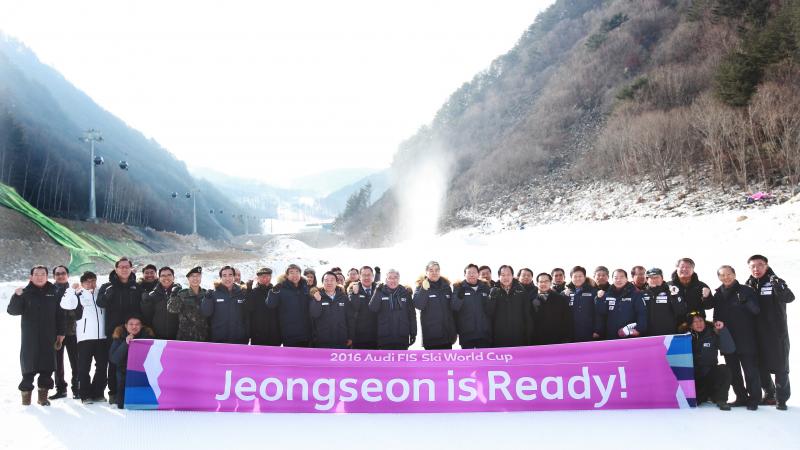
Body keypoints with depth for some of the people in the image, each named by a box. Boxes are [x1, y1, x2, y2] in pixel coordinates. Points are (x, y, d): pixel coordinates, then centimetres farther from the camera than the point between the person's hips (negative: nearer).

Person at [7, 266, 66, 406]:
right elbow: (12, 311, -6)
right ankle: (26, 393, 13)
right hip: (30, 338, -1)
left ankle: (43, 395, 14)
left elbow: (60, 314, 9)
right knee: (29, 368, 0)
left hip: (48, 338, 2)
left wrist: (60, 333, 6)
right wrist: (16, 296, -23)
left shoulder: (53, 293, 6)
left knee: (47, 368, 3)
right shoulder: (25, 293, 2)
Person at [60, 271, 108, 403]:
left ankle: (98, 393, 17)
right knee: (84, 367, -1)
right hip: (85, 337, -3)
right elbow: (65, 305, -11)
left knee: (102, 366, 7)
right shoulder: (79, 296, 4)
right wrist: (72, 290, -14)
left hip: (102, 336, 3)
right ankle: (86, 395, 7)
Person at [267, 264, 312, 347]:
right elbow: (270, 304, -17)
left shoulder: (305, 287, 8)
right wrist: (275, 289, -28)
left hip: (305, 333, 4)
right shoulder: (282, 288, -5)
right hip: (289, 335, -4)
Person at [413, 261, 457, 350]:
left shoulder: (446, 286, 11)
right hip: (431, 334, -4)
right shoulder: (421, 287, -1)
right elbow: (418, 305, -15)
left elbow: (453, 308, 15)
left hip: (447, 333, 4)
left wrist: (454, 331, 12)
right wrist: (424, 289, -28)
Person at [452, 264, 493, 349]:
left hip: (484, 333, 2)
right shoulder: (459, 287, 2)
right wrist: (459, 297, -26)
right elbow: (454, 307, -9)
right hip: (466, 333, -2)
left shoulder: (485, 287, 10)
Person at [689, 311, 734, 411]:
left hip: (710, 374, 0)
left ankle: (720, 399, -9)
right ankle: (704, 396, 18)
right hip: (694, 376, 0)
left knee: (723, 370, -31)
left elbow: (729, 349, -19)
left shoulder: (712, 334, -3)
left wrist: (722, 330, -25)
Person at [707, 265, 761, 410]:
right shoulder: (718, 295, 9)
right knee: (733, 372, 10)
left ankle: (754, 399, 9)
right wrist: (717, 322, -4)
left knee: (751, 371, -1)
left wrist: (746, 302, -27)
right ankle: (742, 397, 21)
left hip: (746, 339, -5)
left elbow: (756, 310, -9)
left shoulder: (746, 290, -3)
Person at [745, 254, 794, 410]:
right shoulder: (749, 286, 6)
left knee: (780, 367, 4)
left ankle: (781, 398, 15)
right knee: (761, 366, 13)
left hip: (777, 333, -4)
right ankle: (769, 394, 30)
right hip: (758, 334, 5)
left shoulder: (775, 283, -8)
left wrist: (778, 285, -41)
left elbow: (789, 298, -25)